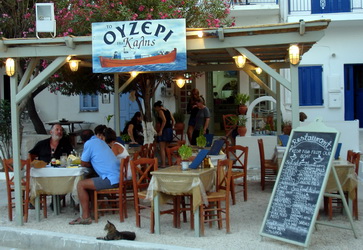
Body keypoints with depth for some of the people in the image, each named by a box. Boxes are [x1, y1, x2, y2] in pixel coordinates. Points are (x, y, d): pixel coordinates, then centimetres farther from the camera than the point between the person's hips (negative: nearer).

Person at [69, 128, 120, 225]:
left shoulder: (89, 143, -2)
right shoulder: (101, 141, 21)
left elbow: (83, 163, 3)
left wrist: (92, 164, 20)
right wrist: (93, 163, 24)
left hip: (110, 179, -9)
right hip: (118, 176, 9)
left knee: (80, 184, -5)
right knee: (88, 181, 23)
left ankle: (85, 217, -7)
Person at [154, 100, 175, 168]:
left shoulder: (160, 111, -7)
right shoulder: (167, 111, 16)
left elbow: (164, 120, -20)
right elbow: (173, 120, 13)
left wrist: (160, 130, -20)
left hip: (164, 130, -8)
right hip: (169, 130, 8)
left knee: (162, 148, -5)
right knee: (166, 148, 15)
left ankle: (163, 164, -9)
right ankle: (166, 162, 17)